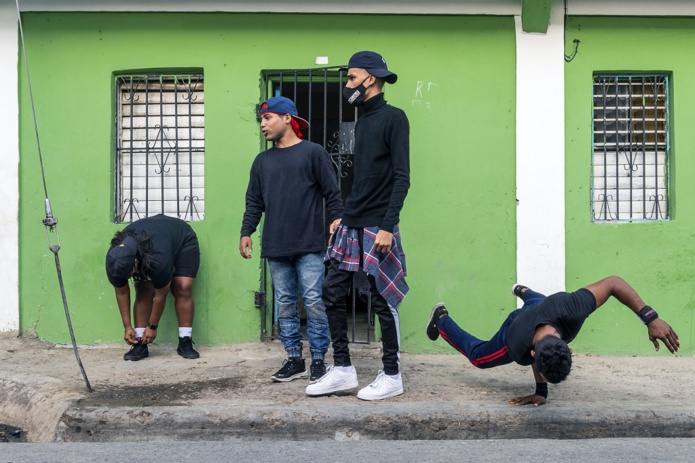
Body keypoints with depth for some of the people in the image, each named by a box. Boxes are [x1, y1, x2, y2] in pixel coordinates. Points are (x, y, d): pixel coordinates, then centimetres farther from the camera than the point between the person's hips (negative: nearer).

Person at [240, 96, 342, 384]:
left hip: (309, 246, -5)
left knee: (314, 303, -4)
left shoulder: (313, 152, 1)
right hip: (276, 248, 5)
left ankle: (318, 361, 5)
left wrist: (336, 222, -11)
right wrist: (246, 232, 6)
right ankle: (294, 360, 15)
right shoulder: (263, 161, 15)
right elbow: (254, 202, 16)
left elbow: (332, 193, -1)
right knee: (285, 304, 7)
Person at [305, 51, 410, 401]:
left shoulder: (393, 118, -7)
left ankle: (392, 376, 11)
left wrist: (387, 226, -19)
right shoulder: (363, 121, 17)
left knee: (383, 300, -1)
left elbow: (402, 177, -13)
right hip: (350, 226, 8)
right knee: (332, 293, 5)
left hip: (376, 228, -8)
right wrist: (343, 216, 16)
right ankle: (342, 370, 14)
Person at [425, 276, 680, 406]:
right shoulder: (519, 348, -48)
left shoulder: (570, 309, -53)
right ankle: (441, 319, 47)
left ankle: (523, 291, 70)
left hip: (543, 306, 2)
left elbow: (614, 282, -41)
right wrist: (541, 392, -10)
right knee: (478, 356, 25)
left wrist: (651, 319, -44)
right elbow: (536, 361, -22)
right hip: (516, 326, -2)